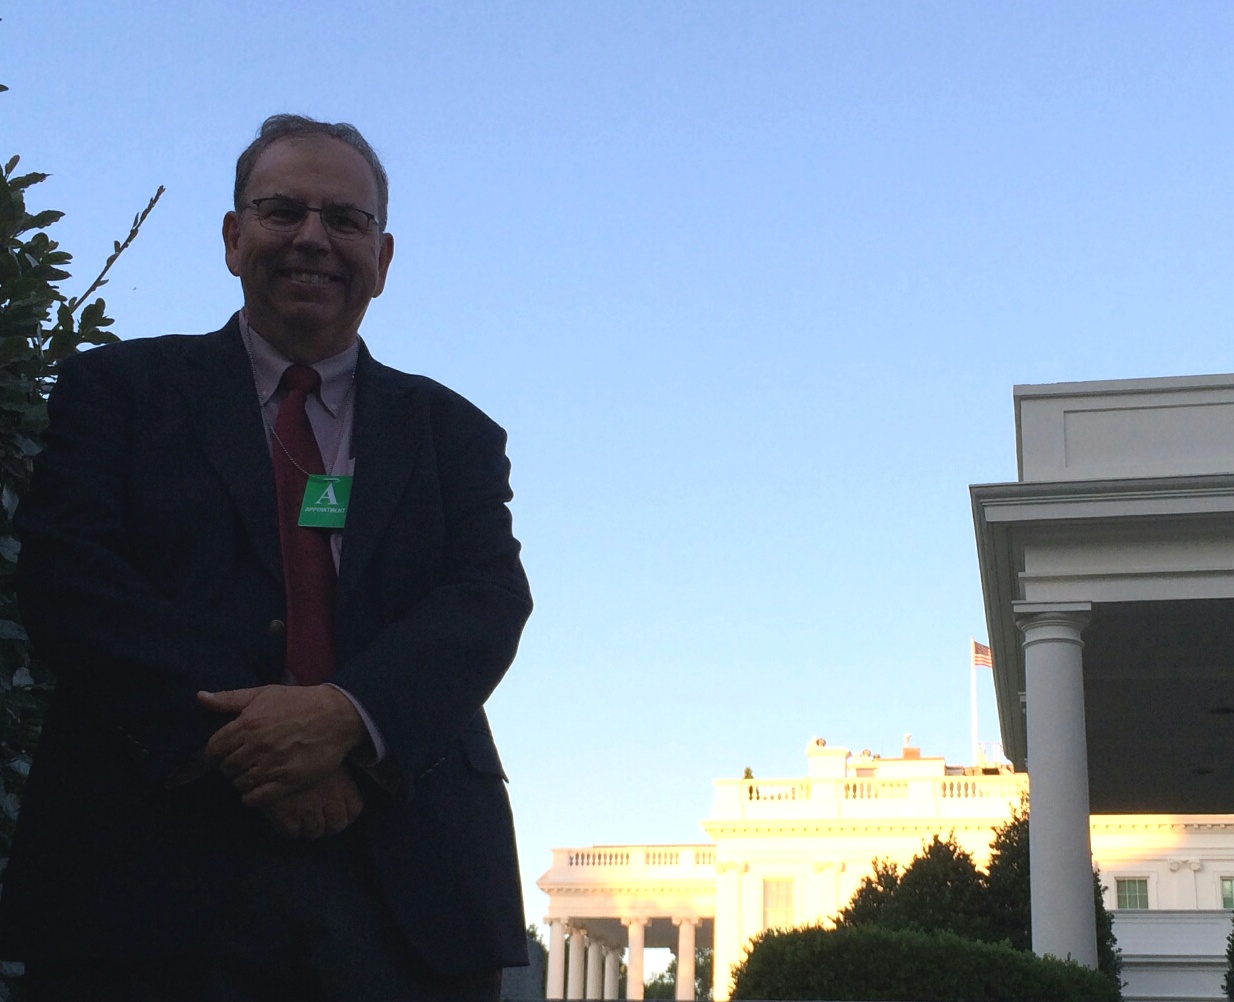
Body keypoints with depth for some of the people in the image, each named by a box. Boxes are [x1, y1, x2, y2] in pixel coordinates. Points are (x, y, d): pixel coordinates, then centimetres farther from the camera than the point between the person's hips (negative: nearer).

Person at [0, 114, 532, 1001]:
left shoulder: (453, 432, 16)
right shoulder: (118, 388, 11)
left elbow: (492, 599, 1)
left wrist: (347, 712, -19)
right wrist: (229, 735, -18)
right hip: (153, 876, -1)